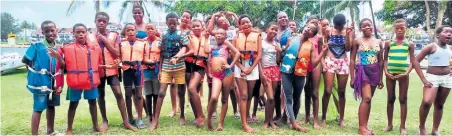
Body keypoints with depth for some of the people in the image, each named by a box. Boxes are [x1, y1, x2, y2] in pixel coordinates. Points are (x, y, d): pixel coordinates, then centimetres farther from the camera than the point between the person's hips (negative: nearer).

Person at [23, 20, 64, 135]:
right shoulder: (36, 46, -9)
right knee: (38, 108, -3)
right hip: (40, 82, -5)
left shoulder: (58, 48, 5)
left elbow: (62, 66, 1)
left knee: (51, 106, 17)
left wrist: (58, 56, -17)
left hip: (54, 82, 6)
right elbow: (25, 60, -7)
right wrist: (36, 71, -1)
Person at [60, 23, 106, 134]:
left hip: (91, 80, 3)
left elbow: (98, 64, 16)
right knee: (73, 104, 6)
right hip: (75, 81, -3)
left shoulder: (95, 48, 7)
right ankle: (69, 129, 17)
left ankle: (95, 125, 27)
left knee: (92, 102, 13)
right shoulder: (68, 48, -3)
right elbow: (65, 65, -4)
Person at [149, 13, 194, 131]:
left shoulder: (181, 34, 2)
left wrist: (176, 57, -29)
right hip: (166, 68, 2)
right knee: (161, 92, -5)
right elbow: (162, 54, 11)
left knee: (181, 92, 5)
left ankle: (182, 116, 24)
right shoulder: (164, 36, 9)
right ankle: (155, 121, -1)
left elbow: (184, 49, -10)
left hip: (179, 67, -2)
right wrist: (160, 69, 6)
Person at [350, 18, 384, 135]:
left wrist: (381, 78, 9)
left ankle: (365, 125, 17)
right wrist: (352, 78, -8)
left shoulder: (378, 42, 10)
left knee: (368, 99, 8)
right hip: (362, 71, -4)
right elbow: (352, 60, -3)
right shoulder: (357, 41, -1)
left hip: (374, 72, 5)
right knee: (366, 98, -15)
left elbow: (381, 61, 13)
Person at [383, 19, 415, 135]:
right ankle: (389, 125, 18)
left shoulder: (409, 44, 4)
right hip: (390, 74, 1)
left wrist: (407, 72, -12)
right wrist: (386, 71, -7)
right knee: (390, 99, 8)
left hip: (403, 74, -1)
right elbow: (385, 59, 7)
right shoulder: (388, 43, 5)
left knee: (403, 100, 3)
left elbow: (412, 61, 2)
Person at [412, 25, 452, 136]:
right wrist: (423, 79, -18)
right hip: (432, 77, -6)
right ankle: (421, 127, -4)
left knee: (439, 105, 11)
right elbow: (415, 61, -15)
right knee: (427, 102, -23)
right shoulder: (431, 46, -10)